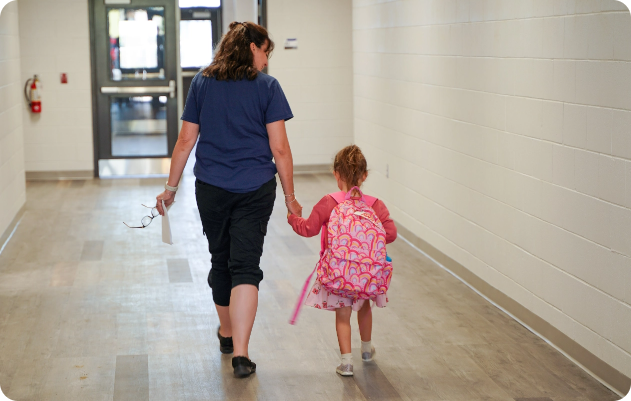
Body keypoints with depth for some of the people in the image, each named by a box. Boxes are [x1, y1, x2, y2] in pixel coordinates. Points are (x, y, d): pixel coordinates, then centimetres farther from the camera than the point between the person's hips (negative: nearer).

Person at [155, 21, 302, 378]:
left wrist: (171, 188, 12)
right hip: (256, 190, -3)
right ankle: (240, 352, -11)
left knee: (220, 261, 20)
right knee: (246, 267, -1)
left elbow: (186, 141, 4)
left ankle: (227, 333, 37)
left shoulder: (202, 83, 4)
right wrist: (290, 197, 1)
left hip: (211, 189, 3)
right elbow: (279, 149, -7)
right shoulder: (267, 87, -5)